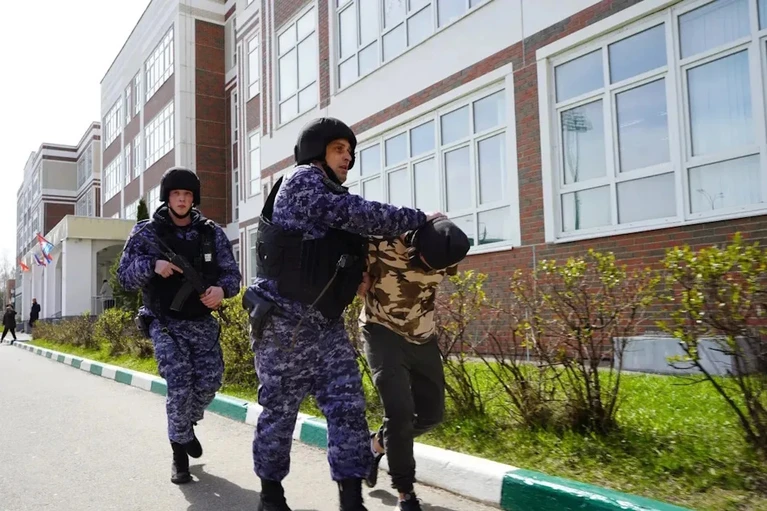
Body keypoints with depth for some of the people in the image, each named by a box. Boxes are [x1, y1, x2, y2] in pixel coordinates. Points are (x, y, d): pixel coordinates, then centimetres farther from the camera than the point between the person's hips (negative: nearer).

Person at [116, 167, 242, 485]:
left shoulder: (212, 233, 2)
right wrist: (152, 265, -22)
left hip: (203, 322, 3)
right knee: (180, 385, -12)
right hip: (165, 323, -2)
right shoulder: (146, 232, -2)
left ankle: (187, 422, 31)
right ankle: (179, 451, 10)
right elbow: (124, 277, -2)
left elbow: (232, 273, 2)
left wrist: (221, 289, -21)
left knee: (210, 381, -2)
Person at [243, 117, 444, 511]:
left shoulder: (334, 201, 20)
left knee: (347, 404, -1)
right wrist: (419, 219, -9)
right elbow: (358, 214, -16)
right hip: (285, 319, -8)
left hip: (326, 322, 8)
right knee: (281, 408, 3)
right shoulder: (303, 180, -6)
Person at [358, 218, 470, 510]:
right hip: (383, 334, -5)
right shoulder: (382, 243, -28)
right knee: (400, 411, -16)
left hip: (422, 338, 5)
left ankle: (377, 443, 34)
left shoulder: (447, 253, -14)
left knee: (431, 414, 8)